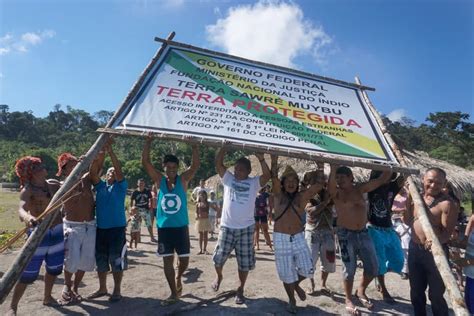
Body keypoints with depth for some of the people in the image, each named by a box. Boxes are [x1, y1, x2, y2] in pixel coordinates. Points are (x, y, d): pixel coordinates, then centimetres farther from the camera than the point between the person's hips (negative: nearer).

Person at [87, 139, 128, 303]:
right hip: (100, 228, 4)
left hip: (117, 228, -4)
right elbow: (92, 172, -5)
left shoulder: (120, 186, 1)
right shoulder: (100, 186, 10)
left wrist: (110, 150, -16)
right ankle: (102, 288, 32)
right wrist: (101, 153, -14)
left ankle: (117, 290, 17)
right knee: (101, 260, 15)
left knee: (116, 260, 2)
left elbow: (119, 169, -12)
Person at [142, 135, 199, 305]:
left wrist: (194, 145, -24)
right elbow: (145, 162, -8)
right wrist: (148, 142, -15)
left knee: (184, 260, 6)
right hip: (164, 227, 1)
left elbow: (195, 165, -16)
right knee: (167, 260, 7)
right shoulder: (159, 180, 0)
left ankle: (178, 278, 39)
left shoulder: (183, 180, -3)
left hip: (181, 227, 0)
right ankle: (174, 293, 21)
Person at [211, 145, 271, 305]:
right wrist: (224, 146, -17)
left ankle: (240, 290, 30)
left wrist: (261, 159, -26)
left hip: (246, 228, -1)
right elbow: (218, 163, -8)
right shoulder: (228, 179, 1)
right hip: (227, 227, 1)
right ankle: (219, 276, 45)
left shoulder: (254, 182, -1)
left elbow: (267, 175, -16)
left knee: (244, 262, 9)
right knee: (219, 257, 13)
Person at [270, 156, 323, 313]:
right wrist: (274, 159, -25)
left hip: (298, 237, 1)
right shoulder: (278, 195, -2)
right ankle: (291, 300, 35)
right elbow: (274, 178, -17)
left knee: (307, 270, -1)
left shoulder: (302, 197, 0)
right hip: (281, 239, -1)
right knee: (287, 273, 9)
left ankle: (296, 284, 34)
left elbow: (319, 184, -5)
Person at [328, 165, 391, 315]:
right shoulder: (337, 193, -9)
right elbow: (330, 185, -33)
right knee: (349, 268, 3)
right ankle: (349, 301, 23)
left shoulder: (360, 189, 3)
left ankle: (361, 291, 35)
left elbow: (382, 179, 3)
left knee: (373, 267, 10)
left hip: (363, 233, 4)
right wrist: (333, 169, -43)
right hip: (346, 234, -4)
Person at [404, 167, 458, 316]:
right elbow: (408, 221, 7)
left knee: (436, 295, 6)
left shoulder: (447, 203, -15)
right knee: (416, 290, 21)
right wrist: (409, 201, -7)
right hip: (414, 249, 6)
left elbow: (447, 232, -18)